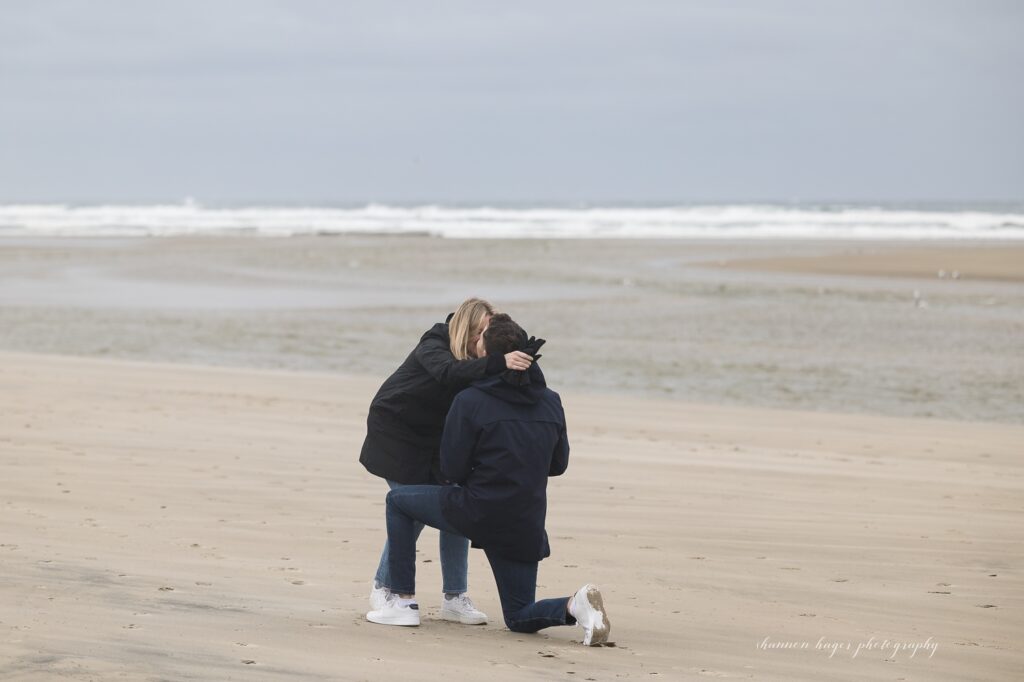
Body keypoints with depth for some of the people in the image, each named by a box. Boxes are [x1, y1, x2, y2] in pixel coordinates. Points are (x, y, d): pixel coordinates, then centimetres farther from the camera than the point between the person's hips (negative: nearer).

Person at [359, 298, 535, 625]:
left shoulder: (474, 360, -10)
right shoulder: (432, 347, -28)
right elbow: (449, 373, -51)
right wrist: (499, 363, -64)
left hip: (434, 439, 6)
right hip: (396, 434, -6)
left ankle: (454, 597, 1)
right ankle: (382, 587, 12)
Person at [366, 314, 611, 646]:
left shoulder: (470, 401, -12)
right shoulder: (551, 403, 3)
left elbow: (452, 469, -9)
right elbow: (557, 465, 12)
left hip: (476, 513, -5)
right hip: (525, 527, 5)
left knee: (397, 500, 20)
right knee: (520, 618, 18)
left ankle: (403, 601, 16)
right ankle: (575, 604, -14)